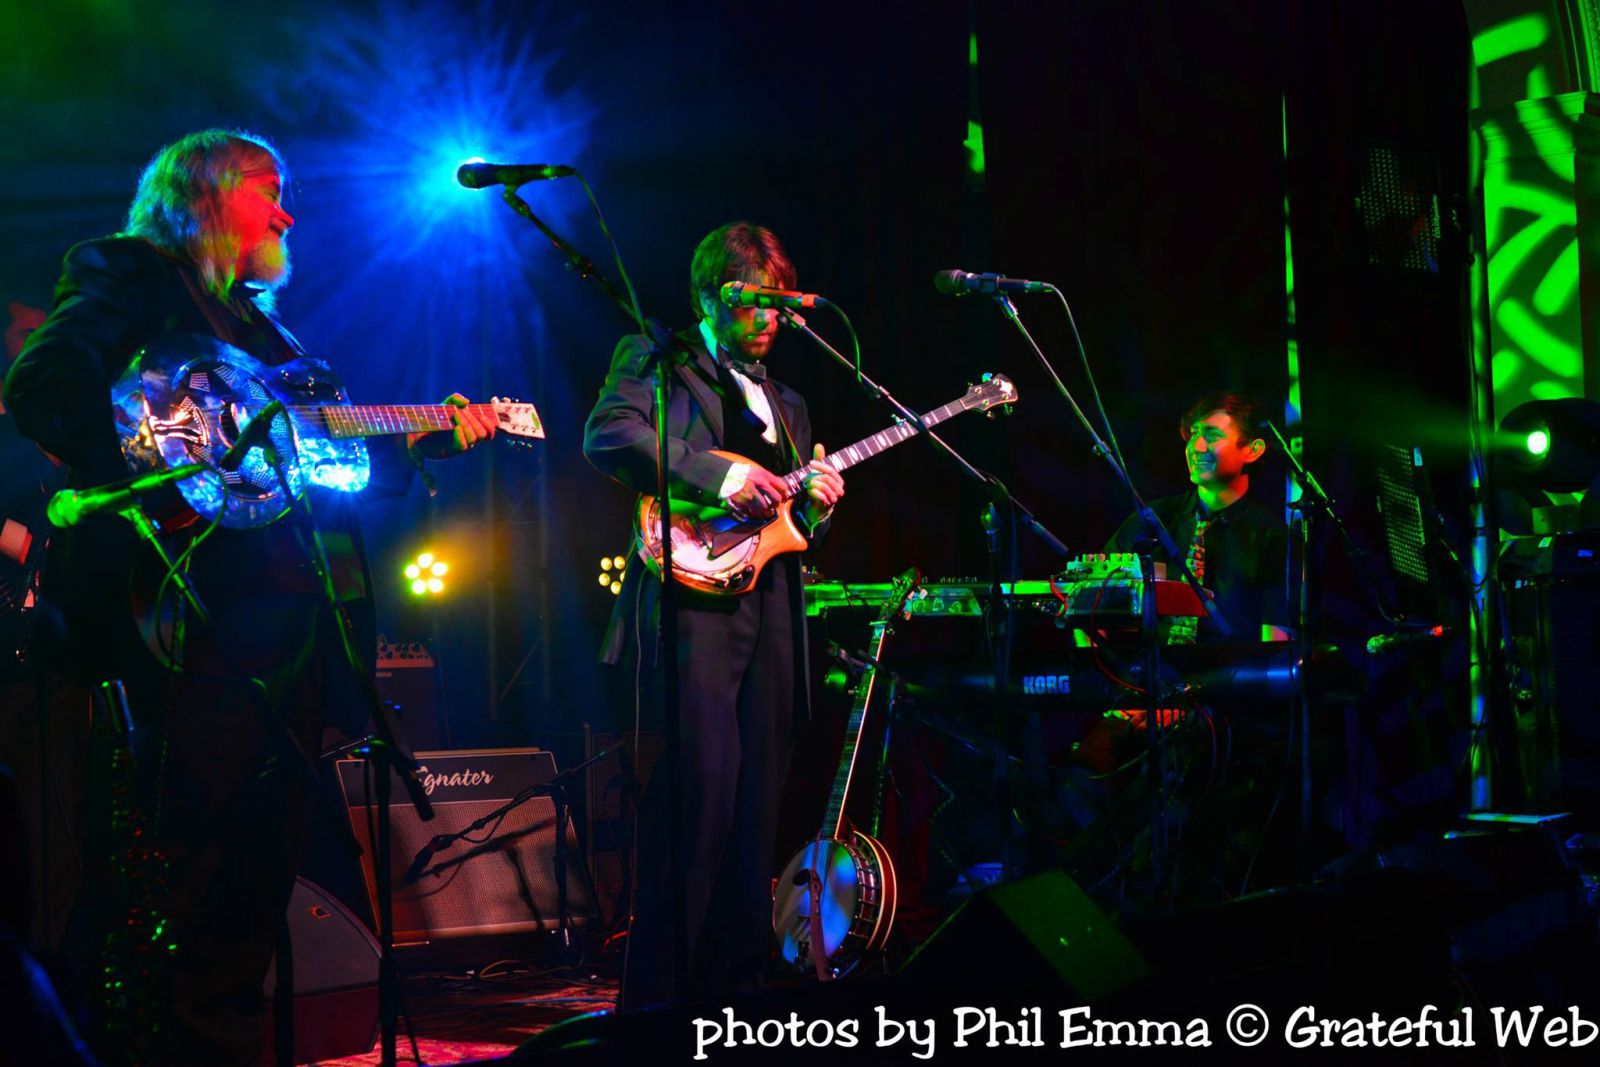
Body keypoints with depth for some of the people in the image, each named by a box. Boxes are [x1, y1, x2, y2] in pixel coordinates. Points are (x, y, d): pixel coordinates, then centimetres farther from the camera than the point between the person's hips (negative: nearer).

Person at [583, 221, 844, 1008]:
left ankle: (735, 988, 10)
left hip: (770, 613, 7)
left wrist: (813, 508, 6)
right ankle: (659, 995, -11)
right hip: (695, 598, -7)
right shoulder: (654, 360, 8)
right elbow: (607, 434, -12)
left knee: (756, 804, 4)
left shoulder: (786, 404, 28)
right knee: (703, 786, -16)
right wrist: (716, 476, -18)